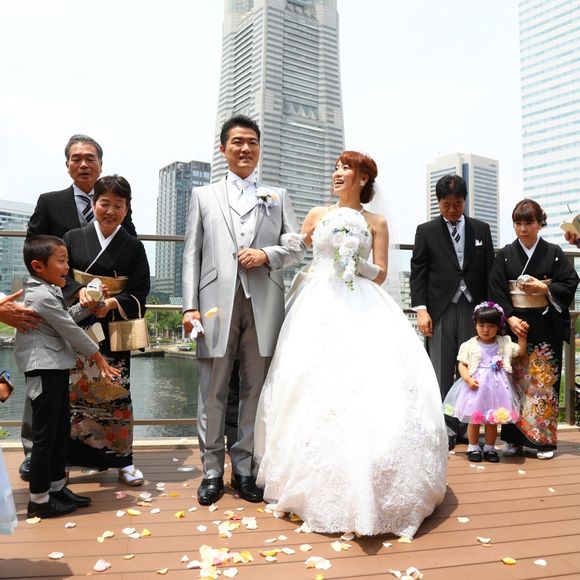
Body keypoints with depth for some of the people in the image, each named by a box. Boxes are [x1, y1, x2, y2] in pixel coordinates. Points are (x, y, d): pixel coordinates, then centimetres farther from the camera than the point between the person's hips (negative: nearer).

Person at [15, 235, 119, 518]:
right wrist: (98, 356, -8)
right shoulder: (42, 295, -18)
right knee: (45, 435, -2)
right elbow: (70, 330, -16)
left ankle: (56, 488, 27)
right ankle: (39, 500, 9)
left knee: (60, 430, 16)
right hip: (45, 371, -10)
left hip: (56, 370, 10)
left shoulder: (48, 292, 13)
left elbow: (65, 319, 22)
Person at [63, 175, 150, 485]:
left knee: (117, 395, 2)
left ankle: (123, 460, 16)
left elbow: (140, 292, 1)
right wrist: (80, 291, -17)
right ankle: (68, 458, 17)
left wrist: (113, 303, -16)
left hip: (115, 331, 0)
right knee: (73, 392, 1)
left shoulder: (133, 247, 5)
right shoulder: (73, 238, 6)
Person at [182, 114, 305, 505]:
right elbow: (192, 254, 8)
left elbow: (298, 248, 12)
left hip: (263, 306, 1)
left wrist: (267, 255, -8)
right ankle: (212, 471, 16)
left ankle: (244, 469, 18)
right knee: (213, 392, 3)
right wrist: (190, 306, -2)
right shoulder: (204, 196, 16)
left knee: (255, 390, 6)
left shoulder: (278, 196, 17)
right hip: (217, 303, 0)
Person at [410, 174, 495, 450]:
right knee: (441, 373, -1)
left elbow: (490, 271, 11)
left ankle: (467, 427, 12)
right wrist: (421, 310, -8)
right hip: (440, 312, -2)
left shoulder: (481, 229, 13)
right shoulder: (426, 231, 6)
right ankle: (446, 430, 5)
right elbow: (418, 272, 2)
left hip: (474, 311, 2)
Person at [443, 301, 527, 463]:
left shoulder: (504, 343, 5)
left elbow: (521, 352, 11)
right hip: (476, 386, -2)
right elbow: (462, 365, -4)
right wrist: (468, 379, -18)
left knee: (493, 420, 10)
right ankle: (473, 447, 19)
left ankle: (489, 448, 24)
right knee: (474, 419, 5)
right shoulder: (470, 345, -4)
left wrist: (522, 336, 2)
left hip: (496, 387, 2)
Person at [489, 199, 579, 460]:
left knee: (544, 381, 1)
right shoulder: (504, 255, 4)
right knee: (515, 380, 4)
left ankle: (544, 440, 9)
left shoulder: (554, 253, 3)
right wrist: (510, 318, -13)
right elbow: (496, 291, -1)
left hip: (546, 326, -1)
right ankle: (514, 438, 13)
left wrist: (544, 288, -13)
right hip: (514, 325, 1)